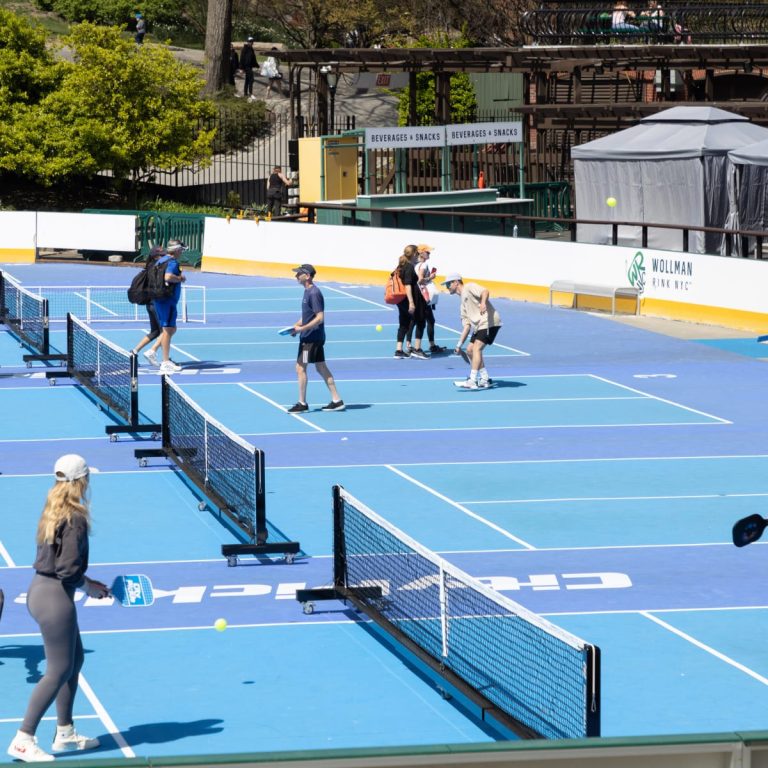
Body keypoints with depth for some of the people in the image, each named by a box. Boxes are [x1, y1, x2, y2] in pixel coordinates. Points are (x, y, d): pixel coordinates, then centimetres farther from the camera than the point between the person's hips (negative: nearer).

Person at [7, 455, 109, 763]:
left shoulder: (54, 512, 8)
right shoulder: (75, 519, -19)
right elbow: (68, 569, -22)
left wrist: (84, 582, 9)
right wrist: (89, 586, -6)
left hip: (40, 589, 10)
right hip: (54, 598, -10)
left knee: (75, 659, 20)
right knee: (58, 671, -3)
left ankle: (65, 734, 28)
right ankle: (22, 741, -2)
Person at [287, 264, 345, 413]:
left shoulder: (314, 293, -19)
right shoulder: (308, 291, 12)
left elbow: (319, 318, -23)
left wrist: (302, 328, -22)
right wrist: (297, 325, 10)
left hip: (311, 338, -10)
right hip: (316, 337, 10)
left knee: (300, 367, -4)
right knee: (321, 368, 11)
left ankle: (302, 404, 3)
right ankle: (336, 400, 13)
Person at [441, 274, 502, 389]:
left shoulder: (469, 287, 1)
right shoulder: (463, 305, 24)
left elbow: (485, 291, -18)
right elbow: (467, 325, 20)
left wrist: (483, 303, -37)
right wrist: (459, 345, 15)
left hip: (489, 322, -10)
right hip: (478, 326, 10)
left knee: (476, 348, -17)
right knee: (470, 350, 11)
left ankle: (472, 381, -22)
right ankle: (485, 380, 17)